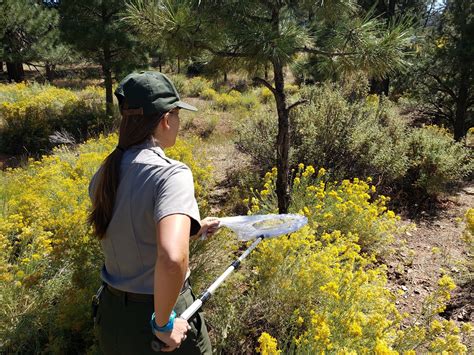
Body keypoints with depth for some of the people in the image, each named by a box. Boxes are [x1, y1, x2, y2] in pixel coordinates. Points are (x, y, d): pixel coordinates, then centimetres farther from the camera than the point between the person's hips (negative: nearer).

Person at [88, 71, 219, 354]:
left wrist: (192, 229, 15)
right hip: (152, 317, -6)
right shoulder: (171, 173, -25)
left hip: (110, 313, 6)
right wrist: (163, 323, -24)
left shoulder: (106, 171, -3)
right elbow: (172, 258, -40)